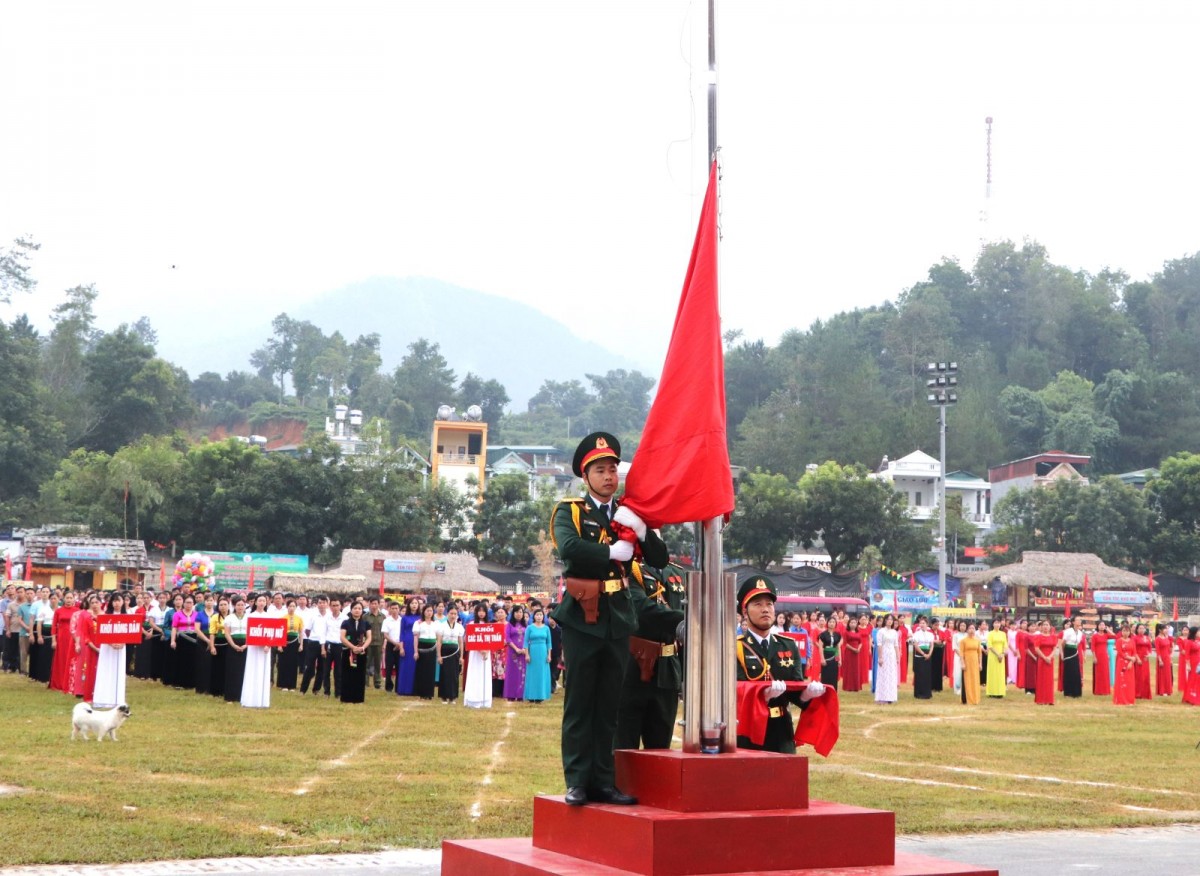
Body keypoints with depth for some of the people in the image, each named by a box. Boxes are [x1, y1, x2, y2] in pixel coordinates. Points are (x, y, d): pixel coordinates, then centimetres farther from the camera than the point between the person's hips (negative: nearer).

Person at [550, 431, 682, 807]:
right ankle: (577, 781, 2)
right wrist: (614, 552, -11)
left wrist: (640, 529, -10)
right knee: (579, 703, -1)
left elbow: (660, 560, 6)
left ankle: (604, 782, 12)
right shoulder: (570, 510, 1)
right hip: (582, 618, -4)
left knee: (611, 705, 7)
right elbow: (569, 548, -20)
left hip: (619, 620, 4)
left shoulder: (630, 514, 15)